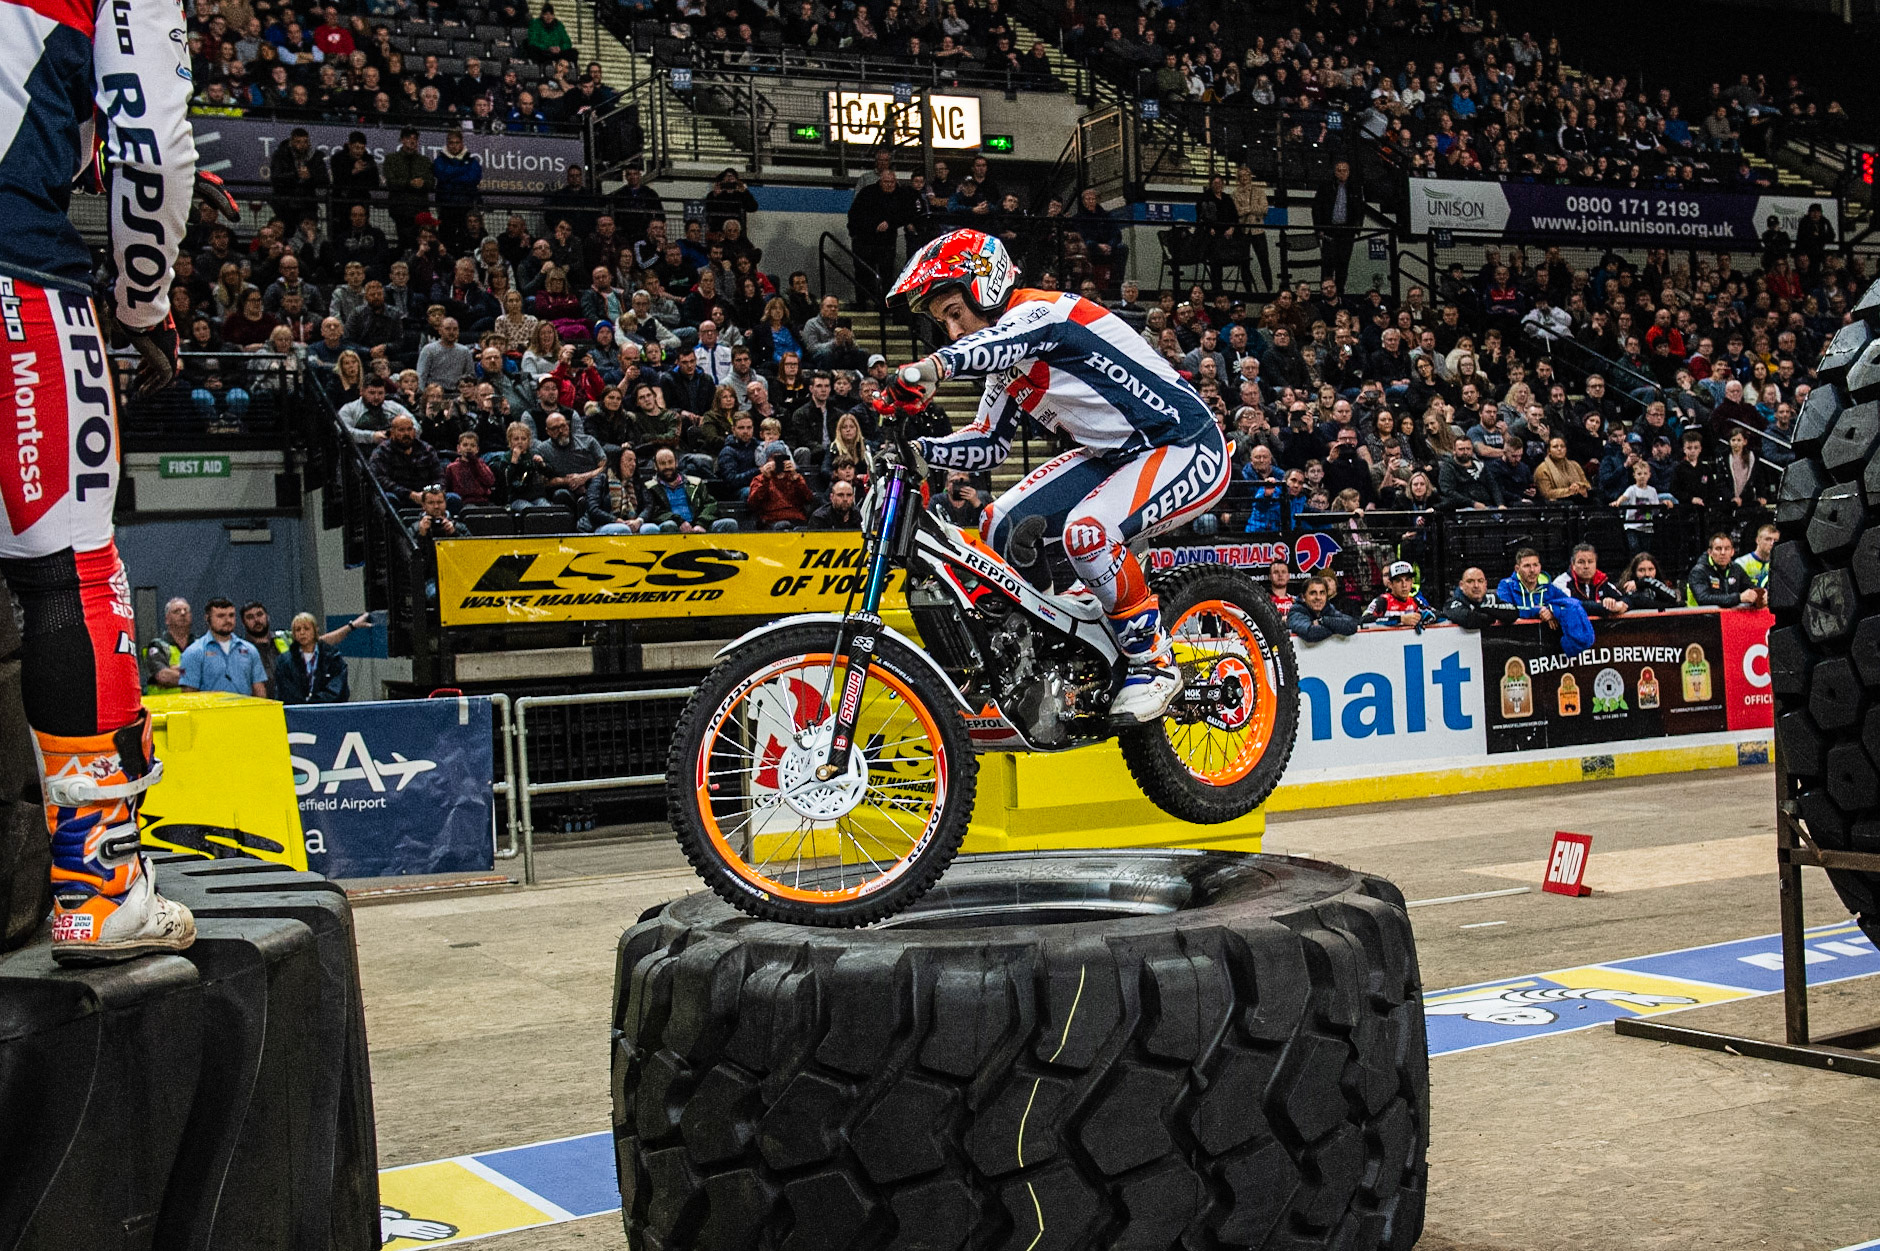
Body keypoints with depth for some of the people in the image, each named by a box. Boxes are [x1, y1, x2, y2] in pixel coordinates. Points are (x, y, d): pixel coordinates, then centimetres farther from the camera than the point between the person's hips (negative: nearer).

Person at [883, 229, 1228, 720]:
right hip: (1119, 454, 10)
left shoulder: (1042, 311, -19)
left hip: (1188, 447, -10)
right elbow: (988, 444, 17)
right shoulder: (1005, 369, 10)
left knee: (1087, 530, -33)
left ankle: (1154, 663, -14)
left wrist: (928, 368, -62)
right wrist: (917, 448, 0)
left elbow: (998, 340, -43)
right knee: (1005, 526, 1)